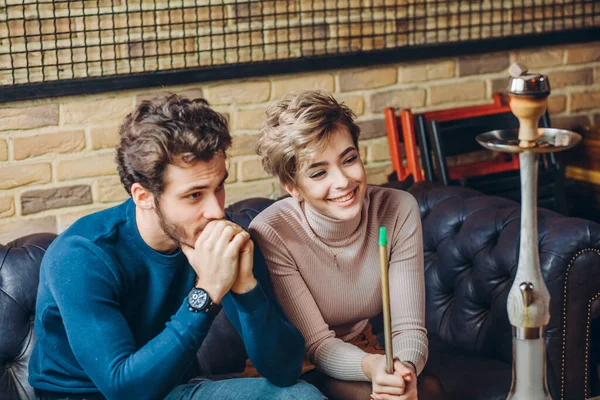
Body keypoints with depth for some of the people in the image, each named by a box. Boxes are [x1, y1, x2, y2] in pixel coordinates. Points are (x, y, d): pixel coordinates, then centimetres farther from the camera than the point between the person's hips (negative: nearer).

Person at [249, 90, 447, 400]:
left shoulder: (398, 210, -15)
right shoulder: (270, 233, -23)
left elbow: (408, 326, -15)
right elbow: (318, 345, -18)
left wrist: (405, 368, -38)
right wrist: (370, 367, -39)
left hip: (372, 351, 3)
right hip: (306, 371, -3)